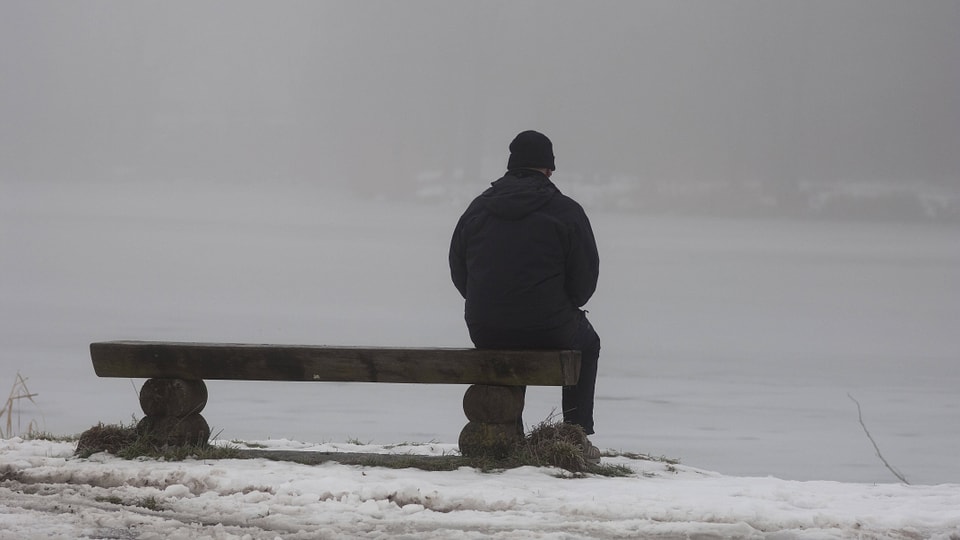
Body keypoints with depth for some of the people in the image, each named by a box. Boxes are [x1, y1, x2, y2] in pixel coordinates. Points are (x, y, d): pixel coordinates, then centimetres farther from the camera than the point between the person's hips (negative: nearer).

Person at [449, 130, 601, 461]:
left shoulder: (478, 208, 6)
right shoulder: (566, 211, -5)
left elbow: (458, 272, 12)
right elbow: (585, 276, -3)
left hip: (485, 332, 3)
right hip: (549, 331, -3)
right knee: (586, 344, 30)